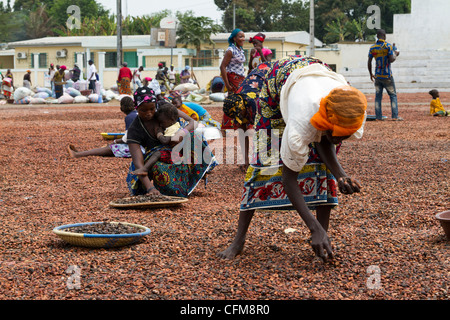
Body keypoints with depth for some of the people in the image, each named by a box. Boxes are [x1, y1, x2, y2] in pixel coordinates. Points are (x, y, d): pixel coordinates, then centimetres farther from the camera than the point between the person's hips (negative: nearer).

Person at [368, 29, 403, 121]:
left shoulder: (372, 48, 3)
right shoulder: (388, 46, -8)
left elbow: (369, 62, 5)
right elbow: (391, 60, -15)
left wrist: (371, 74, 17)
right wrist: (396, 54, 5)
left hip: (377, 76, 3)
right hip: (387, 75, -3)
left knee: (378, 96, 7)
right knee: (393, 95, 4)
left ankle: (378, 116, 3)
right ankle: (395, 116, -2)